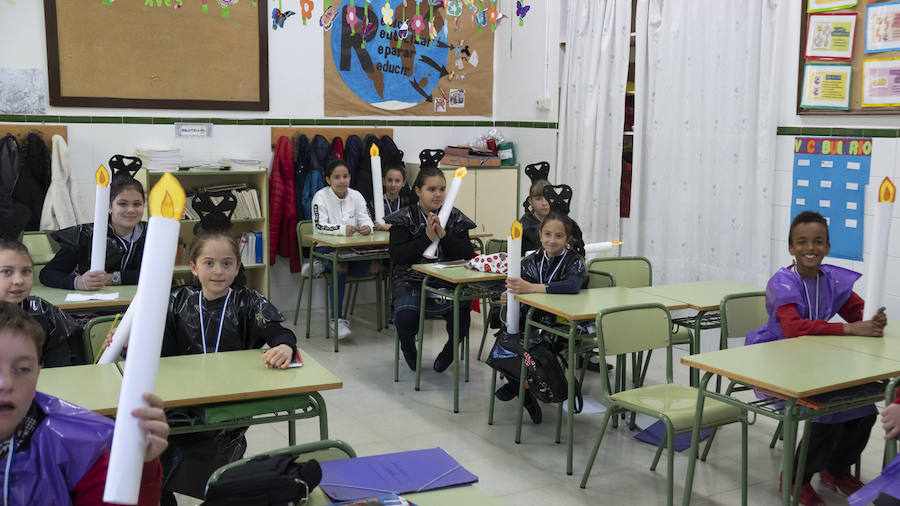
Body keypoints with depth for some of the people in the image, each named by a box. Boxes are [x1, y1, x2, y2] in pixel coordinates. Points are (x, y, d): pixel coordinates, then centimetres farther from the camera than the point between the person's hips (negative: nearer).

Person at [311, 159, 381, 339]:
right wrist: (342, 229, -34)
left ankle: (321, 269, -11)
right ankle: (337, 319, -28)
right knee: (340, 266, -35)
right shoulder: (321, 196, -6)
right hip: (327, 248, -4)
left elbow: (366, 219, -2)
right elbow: (319, 226, -17)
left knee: (375, 265, -22)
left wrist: (367, 227, -28)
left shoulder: (356, 196, 7)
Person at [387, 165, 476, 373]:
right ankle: (409, 352, 10)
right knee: (405, 313, -29)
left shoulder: (455, 217, 7)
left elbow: (468, 254, -2)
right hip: (412, 281, -1)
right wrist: (427, 237, -17)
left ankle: (450, 349, 12)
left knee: (461, 314, -26)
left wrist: (444, 235, -15)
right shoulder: (404, 218, 1)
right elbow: (397, 255, -11)